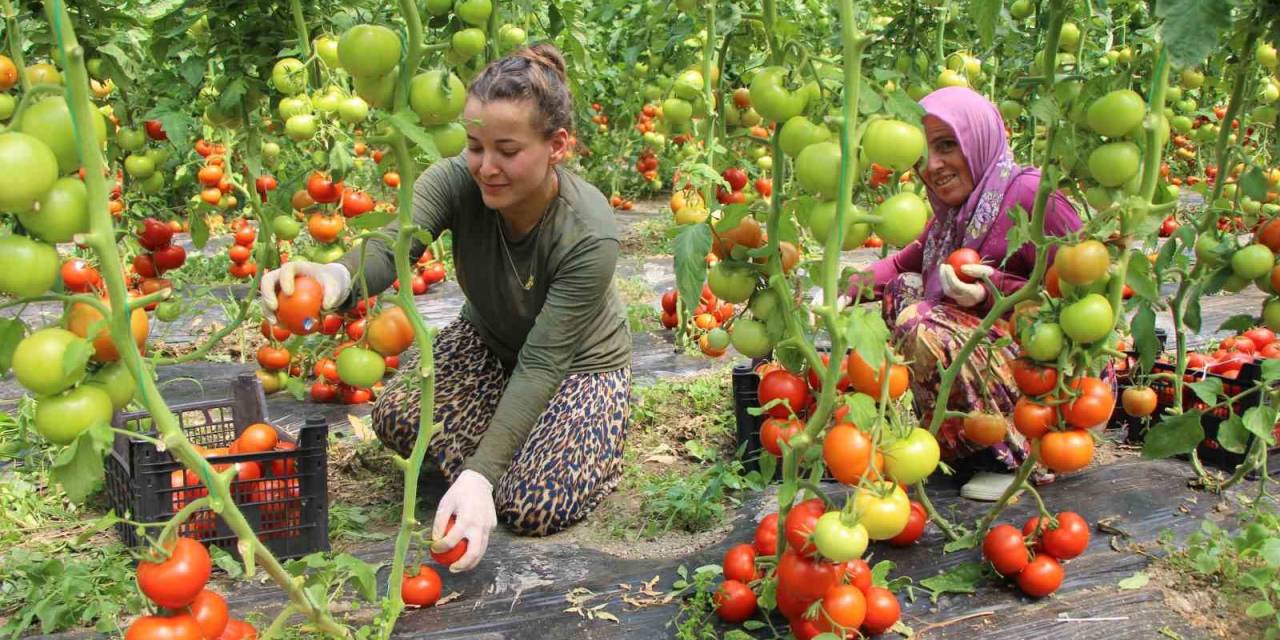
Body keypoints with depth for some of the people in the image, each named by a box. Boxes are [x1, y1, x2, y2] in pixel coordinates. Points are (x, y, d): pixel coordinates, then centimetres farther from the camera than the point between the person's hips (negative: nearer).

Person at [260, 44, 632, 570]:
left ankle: (595, 435, 11)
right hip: (487, 340, 4)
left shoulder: (589, 234, -34)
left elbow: (542, 364, -35)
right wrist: (335, 278, -67)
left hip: (578, 363, -4)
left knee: (533, 509, -21)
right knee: (395, 414, -22)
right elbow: (389, 245, -41)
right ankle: (517, 433, 7)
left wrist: (477, 476, -43)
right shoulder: (455, 182, -24)